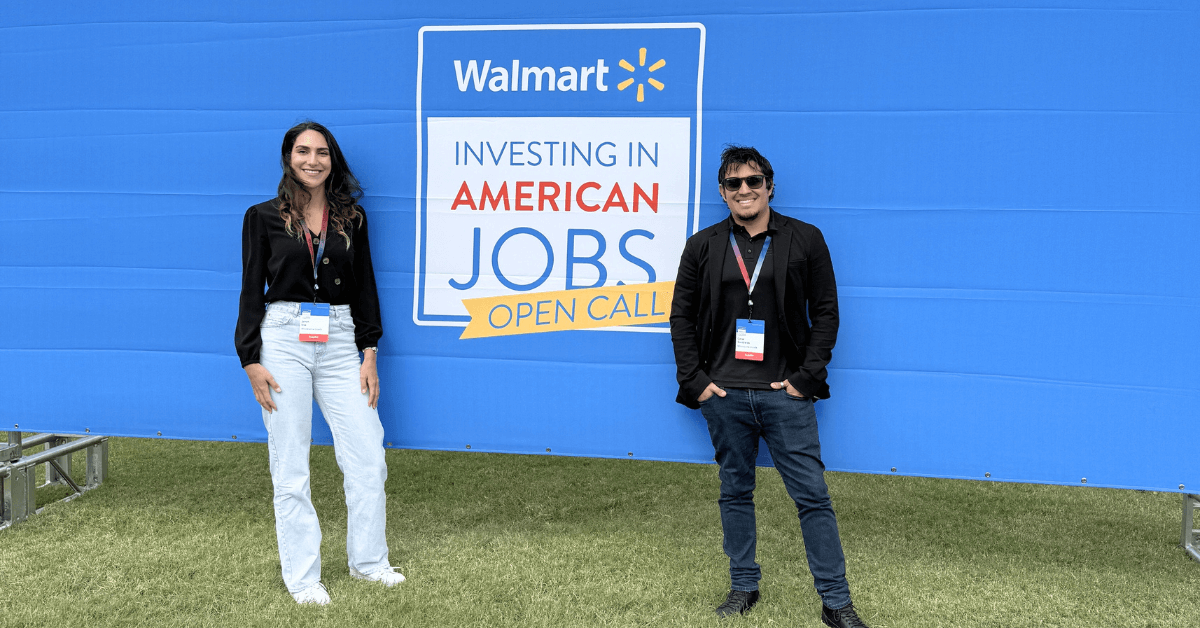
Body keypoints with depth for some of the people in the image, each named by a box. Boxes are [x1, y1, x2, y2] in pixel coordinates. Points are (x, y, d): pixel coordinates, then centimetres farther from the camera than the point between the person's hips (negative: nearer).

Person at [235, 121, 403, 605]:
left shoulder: (352, 218, 9)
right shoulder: (263, 217, 4)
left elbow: (365, 288, 10)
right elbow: (252, 290, 2)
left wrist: (370, 353, 4)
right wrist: (251, 361, -5)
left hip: (340, 342, 2)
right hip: (283, 340, -2)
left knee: (367, 455, 2)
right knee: (290, 464, 2)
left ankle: (368, 560, 20)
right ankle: (301, 575, 15)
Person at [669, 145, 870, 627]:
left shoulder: (805, 240, 3)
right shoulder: (702, 247, 7)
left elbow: (826, 312, 3)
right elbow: (682, 317, 10)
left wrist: (806, 378, -5)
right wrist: (695, 381, 0)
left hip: (785, 391, -2)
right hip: (723, 394, 2)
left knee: (812, 495, 0)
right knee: (735, 493, 11)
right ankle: (743, 588, 25)